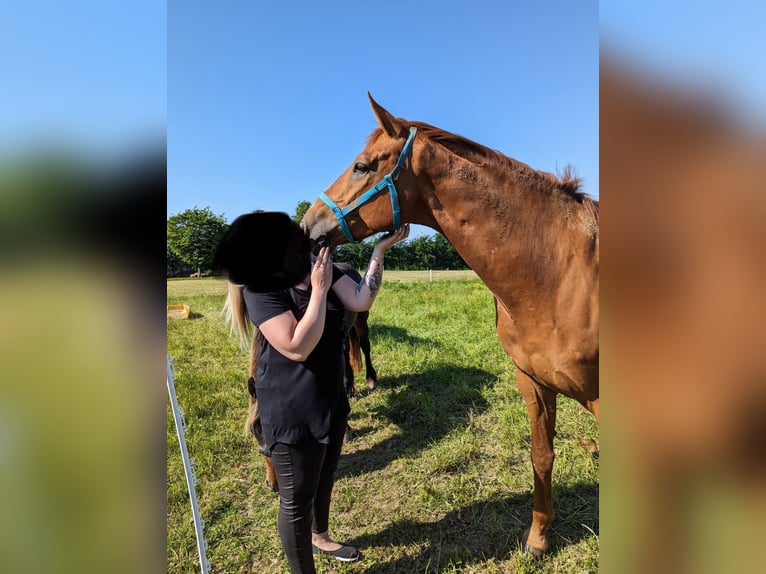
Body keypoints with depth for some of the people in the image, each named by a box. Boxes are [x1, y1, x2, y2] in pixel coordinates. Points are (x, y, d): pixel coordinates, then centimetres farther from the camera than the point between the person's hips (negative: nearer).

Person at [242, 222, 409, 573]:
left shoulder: (322, 265, -4)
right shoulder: (261, 286, -22)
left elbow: (361, 301, -16)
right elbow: (298, 348, -30)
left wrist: (379, 250, -21)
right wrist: (320, 289, -29)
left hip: (331, 400, 8)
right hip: (291, 412, -7)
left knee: (324, 478, 29)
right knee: (297, 498, 12)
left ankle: (320, 537, 57)